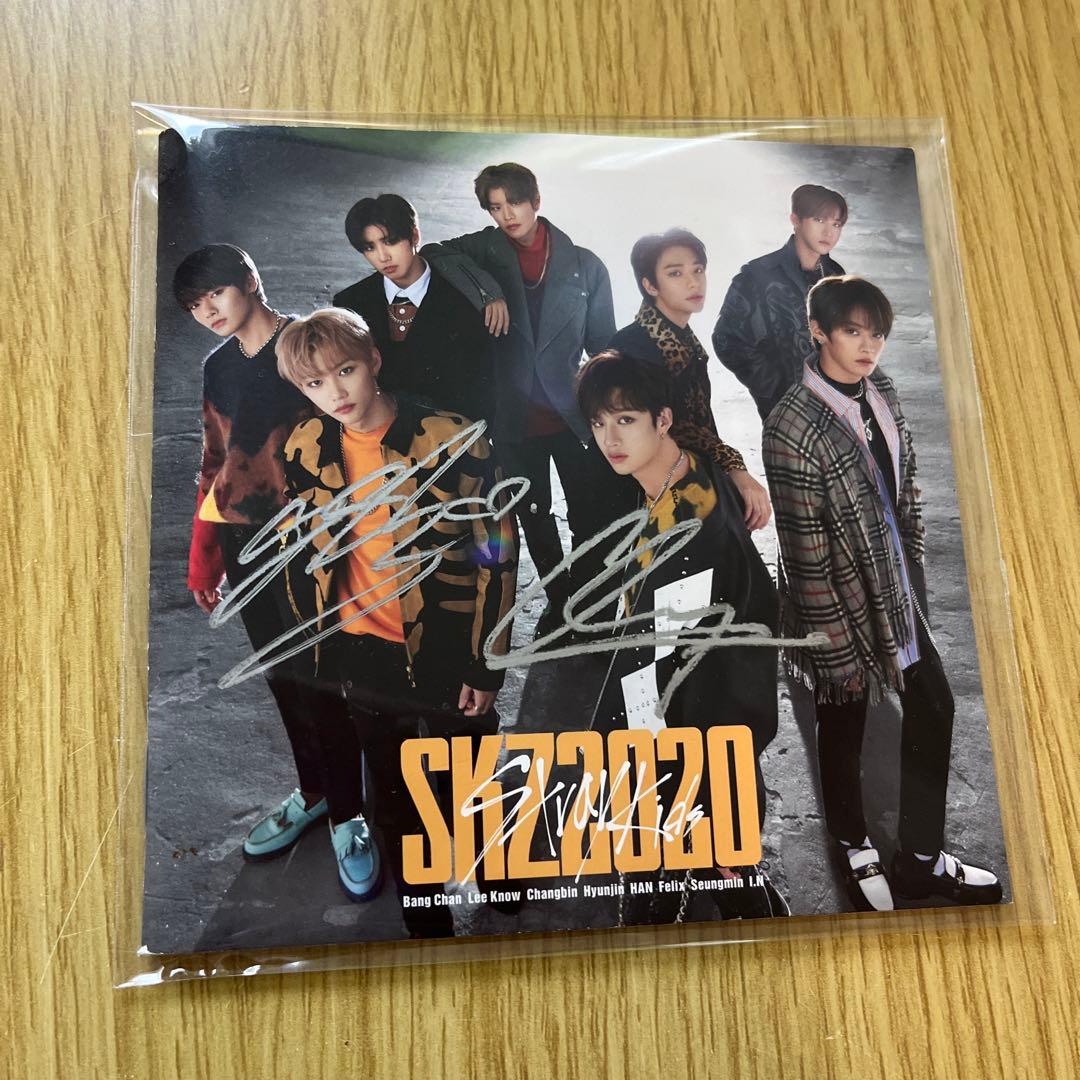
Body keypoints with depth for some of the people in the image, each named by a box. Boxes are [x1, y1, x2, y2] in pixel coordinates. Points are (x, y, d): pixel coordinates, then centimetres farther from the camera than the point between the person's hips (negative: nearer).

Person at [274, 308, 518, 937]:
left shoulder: (453, 440, -16)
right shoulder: (307, 449, -3)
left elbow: (498, 554, -12)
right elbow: (304, 550, 8)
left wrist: (487, 665, -11)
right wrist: (319, 637, 9)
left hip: (451, 651, -3)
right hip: (365, 651, 4)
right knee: (393, 798, 18)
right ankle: (425, 924, 40)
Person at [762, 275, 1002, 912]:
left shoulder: (882, 392, 1)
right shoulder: (793, 427, -23)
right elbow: (805, 553, -22)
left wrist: (914, 565, 12)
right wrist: (838, 645, -18)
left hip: (899, 588, 7)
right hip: (843, 602, -7)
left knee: (934, 706, 15)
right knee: (845, 727, 13)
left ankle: (922, 860, 35)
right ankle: (855, 847, 41)